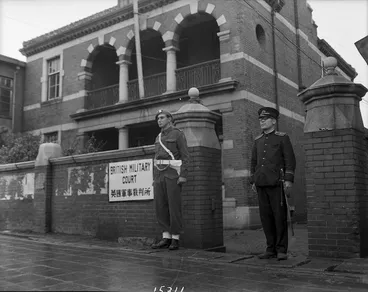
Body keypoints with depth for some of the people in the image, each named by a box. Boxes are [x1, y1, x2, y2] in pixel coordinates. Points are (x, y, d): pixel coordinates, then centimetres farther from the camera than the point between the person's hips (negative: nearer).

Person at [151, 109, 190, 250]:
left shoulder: (178, 134, -2)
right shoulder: (159, 137, 19)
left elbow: (185, 156, -8)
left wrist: (183, 176, -18)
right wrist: (155, 178, 13)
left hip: (174, 173, -6)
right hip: (160, 174, 7)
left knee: (174, 206, -7)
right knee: (160, 206, 0)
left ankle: (175, 239, 0)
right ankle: (166, 238, 5)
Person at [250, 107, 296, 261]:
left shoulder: (283, 137, 3)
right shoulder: (258, 141, 18)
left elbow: (290, 160, -3)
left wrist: (289, 180, -12)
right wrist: (253, 181, 12)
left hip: (276, 183, -5)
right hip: (261, 184, 5)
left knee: (280, 216, -3)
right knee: (266, 216, 4)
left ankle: (281, 250, 4)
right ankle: (271, 248, 13)